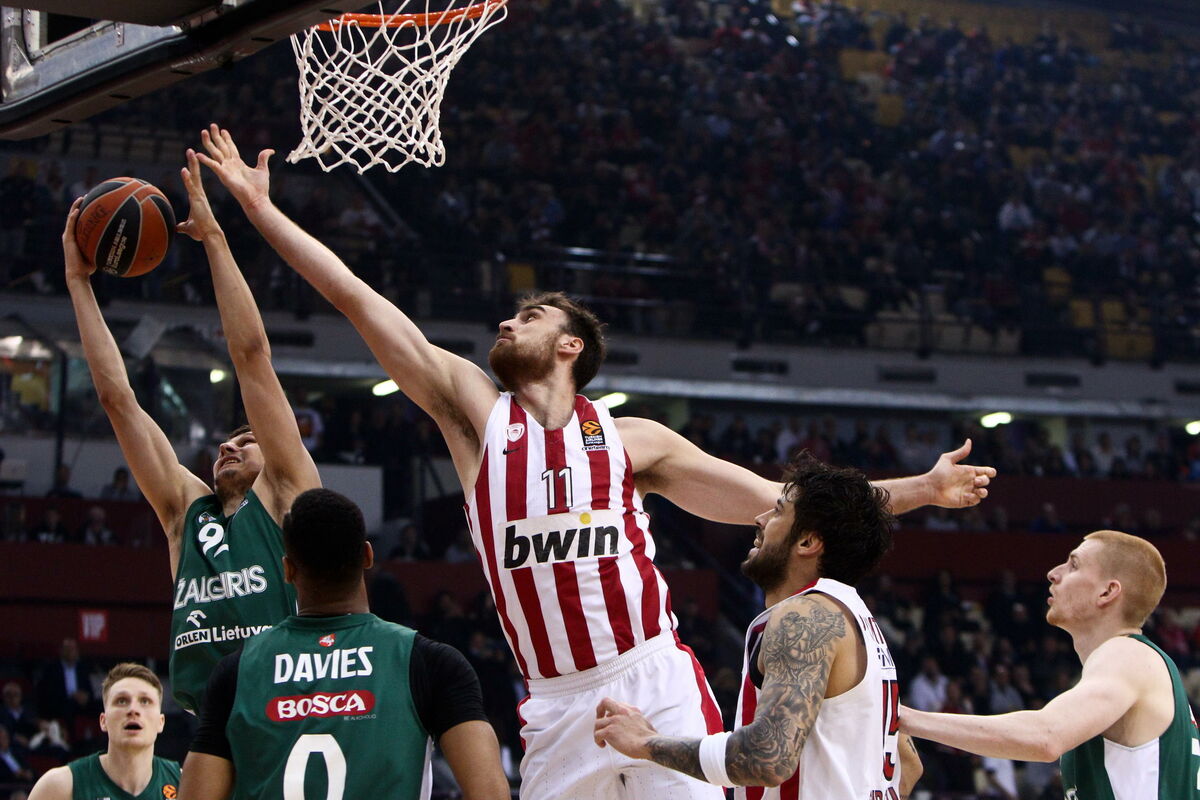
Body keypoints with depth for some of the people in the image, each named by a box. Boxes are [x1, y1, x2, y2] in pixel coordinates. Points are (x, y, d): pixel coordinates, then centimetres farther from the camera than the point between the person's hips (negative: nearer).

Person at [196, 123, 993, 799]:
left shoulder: (631, 438, 9)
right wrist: (261, 208, 7)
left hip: (655, 684, -2)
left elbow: (782, 502, 12)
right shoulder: (474, 412, 10)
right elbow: (356, 297, 8)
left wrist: (919, 489, 8)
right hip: (557, 706, 2)